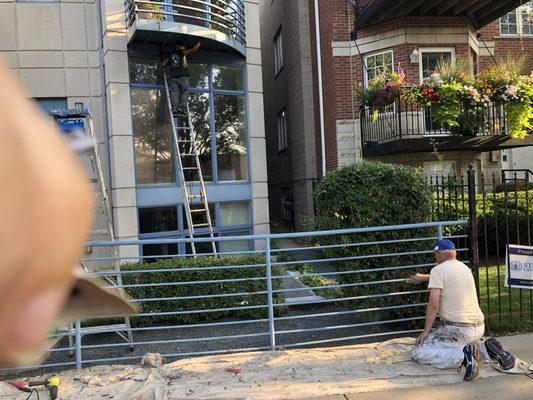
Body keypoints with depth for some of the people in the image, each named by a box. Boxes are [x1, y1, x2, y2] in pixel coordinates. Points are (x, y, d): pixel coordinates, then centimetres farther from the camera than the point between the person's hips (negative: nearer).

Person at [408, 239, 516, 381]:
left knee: (417, 353, -5)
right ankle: (485, 349, 6)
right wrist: (425, 277, 51)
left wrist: (426, 331, -7)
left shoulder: (438, 270, -9)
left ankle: (462, 356, -20)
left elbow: (433, 304, -16)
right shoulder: (464, 267, 16)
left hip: (457, 329, -8)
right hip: (479, 329, 8)